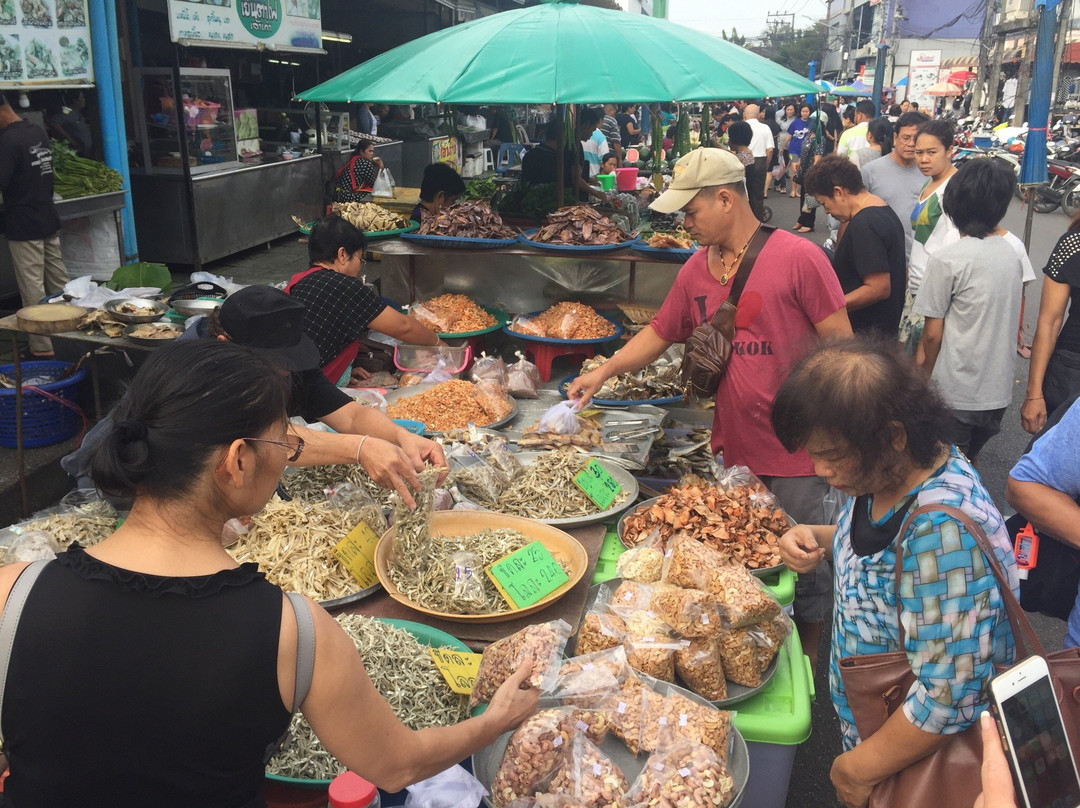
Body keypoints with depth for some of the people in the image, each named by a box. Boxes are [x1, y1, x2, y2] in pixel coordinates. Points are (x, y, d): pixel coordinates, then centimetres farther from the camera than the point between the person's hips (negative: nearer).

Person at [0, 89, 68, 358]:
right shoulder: (38, 132, 10)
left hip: (23, 226, -8)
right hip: (48, 220, 8)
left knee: (32, 288, -4)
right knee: (60, 282, 13)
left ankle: (42, 347, -1)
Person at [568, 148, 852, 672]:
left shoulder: (798, 257, -13)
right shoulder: (696, 270, 5)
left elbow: (842, 345, -11)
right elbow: (660, 333, 18)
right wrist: (603, 372, 8)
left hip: (799, 455, -5)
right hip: (733, 451, 6)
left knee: (803, 565, 9)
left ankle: (807, 661, 31)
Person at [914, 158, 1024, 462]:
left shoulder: (947, 260, -15)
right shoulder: (1012, 254, 2)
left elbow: (933, 334, -12)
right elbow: (1012, 322, 11)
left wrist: (925, 379, 3)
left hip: (955, 394, -5)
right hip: (998, 392, 6)